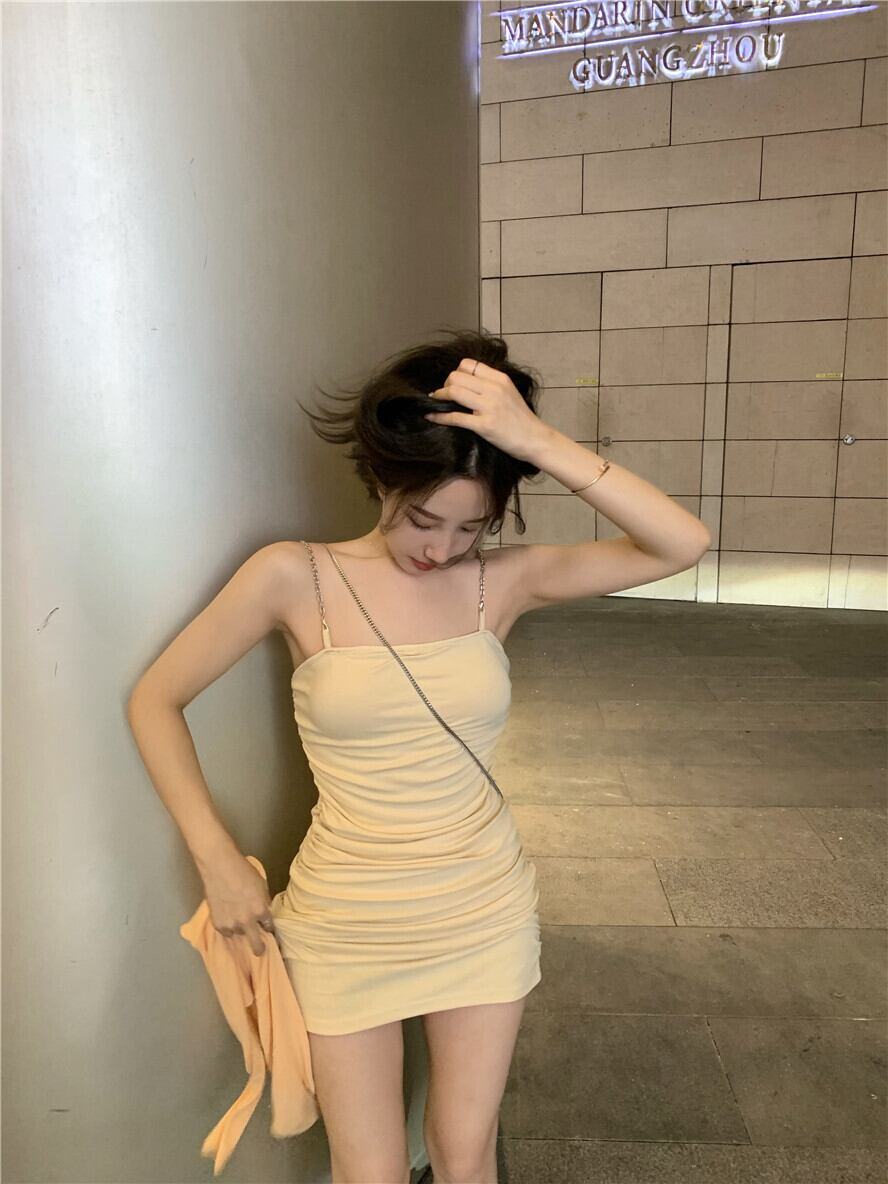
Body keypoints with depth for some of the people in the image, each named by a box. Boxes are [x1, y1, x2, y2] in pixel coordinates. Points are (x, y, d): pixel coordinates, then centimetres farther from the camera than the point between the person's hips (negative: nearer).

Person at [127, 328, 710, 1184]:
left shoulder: (504, 581, -9)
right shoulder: (293, 577, -15)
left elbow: (682, 545, -19)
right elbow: (155, 700, -6)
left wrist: (541, 442, -29)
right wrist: (219, 862, -9)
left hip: (484, 912, 2)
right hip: (346, 927, -1)